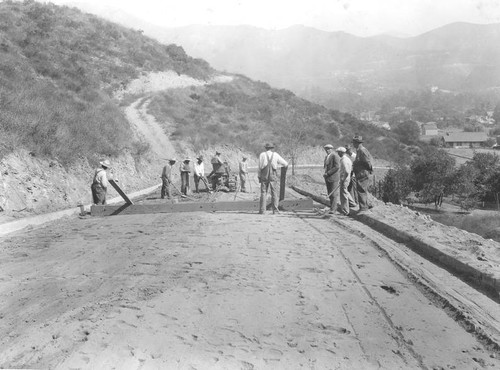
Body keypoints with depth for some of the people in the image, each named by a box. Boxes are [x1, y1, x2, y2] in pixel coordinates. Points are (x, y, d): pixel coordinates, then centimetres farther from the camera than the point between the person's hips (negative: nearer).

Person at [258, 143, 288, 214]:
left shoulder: (262, 154, 3)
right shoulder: (275, 155, 4)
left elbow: (259, 167, 3)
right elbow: (285, 164, 8)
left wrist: (259, 177, 10)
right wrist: (286, 164, 32)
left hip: (264, 176, 0)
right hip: (272, 176, 0)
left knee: (263, 193, 4)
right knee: (274, 193, 5)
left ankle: (262, 210, -1)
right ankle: (275, 209, -1)